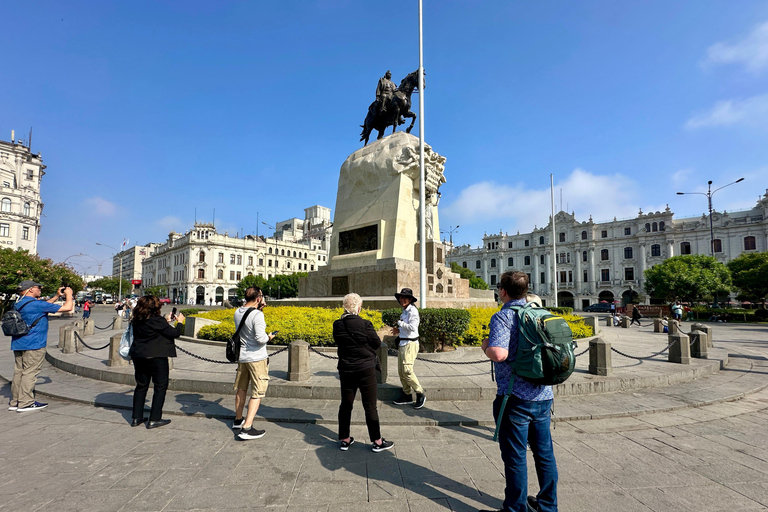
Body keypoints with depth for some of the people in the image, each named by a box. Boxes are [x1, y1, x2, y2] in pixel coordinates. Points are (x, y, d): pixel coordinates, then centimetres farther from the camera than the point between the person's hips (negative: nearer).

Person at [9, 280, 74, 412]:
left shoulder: (19, 304, 12)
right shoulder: (36, 304, -15)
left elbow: (44, 306, 28)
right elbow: (68, 307, -15)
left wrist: (57, 296, 24)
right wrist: (69, 294, 1)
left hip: (18, 344, 9)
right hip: (33, 345, -9)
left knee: (18, 372, 13)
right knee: (30, 372, -3)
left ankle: (14, 402, 19)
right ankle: (25, 403, 1)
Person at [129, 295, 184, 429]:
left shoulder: (136, 321, 5)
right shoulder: (157, 320, -18)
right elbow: (175, 333, -14)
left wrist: (166, 321, 21)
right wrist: (180, 322, 3)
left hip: (138, 356, 8)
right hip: (156, 357, -7)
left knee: (141, 386, 17)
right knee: (160, 387, 4)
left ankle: (137, 418, 23)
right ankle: (154, 419, 5)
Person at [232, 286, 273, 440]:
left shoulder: (237, 312, 1)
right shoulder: (258, 315, -22)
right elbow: (260, 338, -28)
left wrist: (258, 309, 15)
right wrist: (269, 337, -7)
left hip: (242, 357, 8)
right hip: (257, 358, -8)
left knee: (241, 389, 22)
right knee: (257, 393, 1)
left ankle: (238, 420, 38)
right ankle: (246, 428, -2)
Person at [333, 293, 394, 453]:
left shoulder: (337, 325, -5)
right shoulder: (364, 324, -20)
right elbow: (377, 343, -8)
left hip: (346, 370, 5)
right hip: (365, 369, -4)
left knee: (346, 405, 17)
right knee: (370, 406, 7)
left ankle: (345, 439, 27)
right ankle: (377, 441, 17)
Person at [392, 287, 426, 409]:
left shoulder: (413, 310, -12)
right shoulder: (404, 311, 15)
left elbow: (412, 327, -24)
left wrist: (399, 323, -12)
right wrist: (398, 330, 8)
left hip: (410, 344, -9)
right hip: (402, 343, 9)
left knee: (407, 370, -14)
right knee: (401, 371, 10)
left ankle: (420, 395, -1)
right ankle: (407, 395, 21)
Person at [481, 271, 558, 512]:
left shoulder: (503, 317, -16)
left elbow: (499, 354, -30)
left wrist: (486, 346, -11)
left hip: (515, 397, -7)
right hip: (544, 395, 7)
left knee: (515, 456, 7)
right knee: (544, 452, 19)